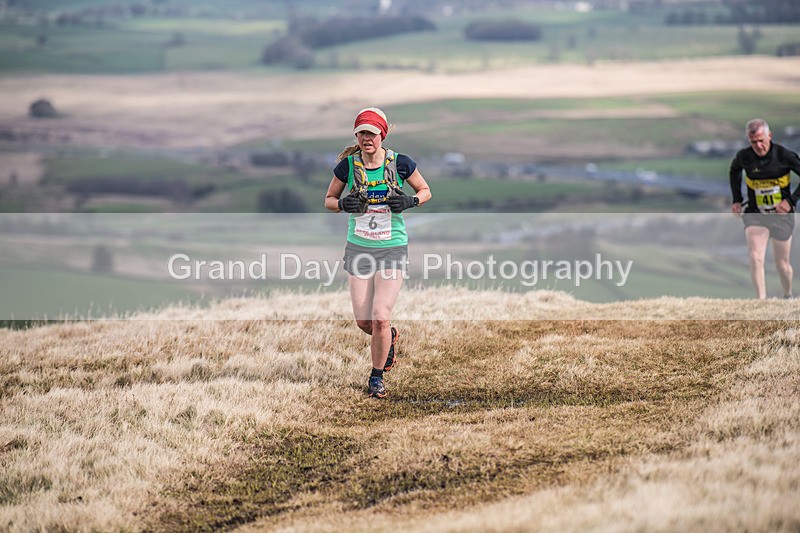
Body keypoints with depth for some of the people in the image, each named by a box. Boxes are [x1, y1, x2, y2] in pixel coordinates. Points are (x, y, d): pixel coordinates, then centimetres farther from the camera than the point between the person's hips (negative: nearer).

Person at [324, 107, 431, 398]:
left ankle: (377, 376, 10)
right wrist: (343, 204, -15)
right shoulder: (347, 165, -4)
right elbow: (328, 200, 8)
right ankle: (389, 338, 40)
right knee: (363, 321, 4)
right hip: (358, 249, 2)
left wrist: (410, 201, -14)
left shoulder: (400, 163, -7)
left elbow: (425, 190, 8)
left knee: (381, 317, -11)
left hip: (393, 250, -2)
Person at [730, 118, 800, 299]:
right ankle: (761, 301, -16)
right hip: (755, 215, 1)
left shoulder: (784, 155, -15)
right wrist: (736, 199, 10)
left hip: (781, 215, -1)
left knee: (782, 264, 9)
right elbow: (734, 170, 17)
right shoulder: (744, 157, -6)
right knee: (755, 258, -19)